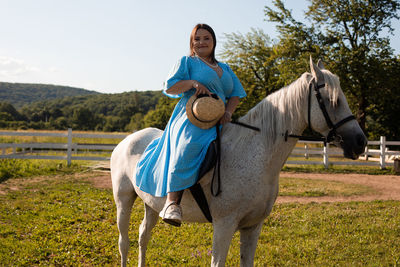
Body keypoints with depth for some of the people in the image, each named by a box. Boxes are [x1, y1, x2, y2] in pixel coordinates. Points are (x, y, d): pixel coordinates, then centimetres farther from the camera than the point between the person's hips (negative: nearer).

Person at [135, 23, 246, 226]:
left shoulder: (225, 69, 27)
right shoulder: (187, 62, 13)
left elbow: (236, 94, 18)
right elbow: (169, 87, 3)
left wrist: (228, 111, -4)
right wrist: (192, 83, -15)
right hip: (191, 120, -7)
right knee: (187, 149, -34)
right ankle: (172, 203, -41)